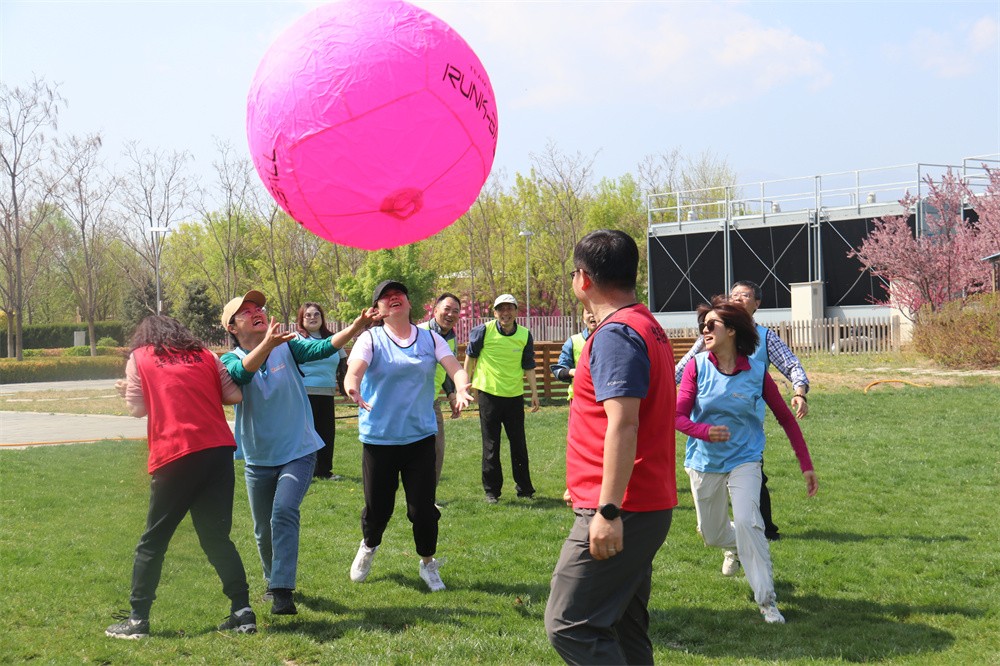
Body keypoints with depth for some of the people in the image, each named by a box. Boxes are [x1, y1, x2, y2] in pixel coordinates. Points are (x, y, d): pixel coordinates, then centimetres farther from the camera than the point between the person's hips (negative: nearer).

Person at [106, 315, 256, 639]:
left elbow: (138, 408, 6)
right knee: (217, 537, 11)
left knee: (153, 541, 9)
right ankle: (242, 612, 5)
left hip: (174, 456, -3)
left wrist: (126, 389, 26)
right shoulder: (205, 355, 17)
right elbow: (234, 395, 12)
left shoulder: (139, 358, 10)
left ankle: (137, 619, 12)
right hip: (218, 450, 3)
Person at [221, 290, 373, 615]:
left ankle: (283, 592, -23)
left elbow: (321, 348, -19)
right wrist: (267, 344, -49)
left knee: (284, 512, -23)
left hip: (298, 452, -2)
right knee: (264, 530, 13)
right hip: (259, 460, 2)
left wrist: (354, 328, -38)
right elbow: (242, 372, -30)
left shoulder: (287, 347, -4)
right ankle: (274, 582, 38)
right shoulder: (230, 361, -7)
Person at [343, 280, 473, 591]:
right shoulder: (371, 339, -3)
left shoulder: (430, 338, 4)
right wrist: (352, 387, -45)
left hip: (420, 437, 1)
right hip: (378, 438, -1)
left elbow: (455, 367, -10)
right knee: (377, 507, 8)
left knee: (423, 506, 2)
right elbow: (354, 370, -20)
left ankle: (427, 564, 25)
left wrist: (461, 388, -33)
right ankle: (368, 547, 41)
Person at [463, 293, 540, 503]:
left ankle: (524, 488, 20)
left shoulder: (525, 335, 0)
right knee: (491, 446, 3)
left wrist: (534, 392, 8)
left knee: (519, 444, 8)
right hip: (489, 394, -2)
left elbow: (528, 366, 9)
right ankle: (491, 490, 12)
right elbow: (470, 355, 7)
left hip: (515, 396, 2)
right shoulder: (484, 331, -8)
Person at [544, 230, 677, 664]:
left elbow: (623, 424, -25)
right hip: (650, 507, 11)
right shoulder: (648, 328, 16)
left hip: (620, 515, -11)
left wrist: (608, 509, -27)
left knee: (568, 626, -8)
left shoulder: (614, 334, -16)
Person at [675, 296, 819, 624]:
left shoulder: (757, 371, -9)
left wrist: (806, 465, -3)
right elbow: (679, 415, -15)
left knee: (746, 521, -23)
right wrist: (705, 431, -37)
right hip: (705, 461, 2)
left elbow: (785, 417, -1)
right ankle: (734, 548, 55)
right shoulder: (697, 367, -9)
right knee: (711, 533, 16)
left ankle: (767, 601, -12)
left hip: (744, 459, -2)